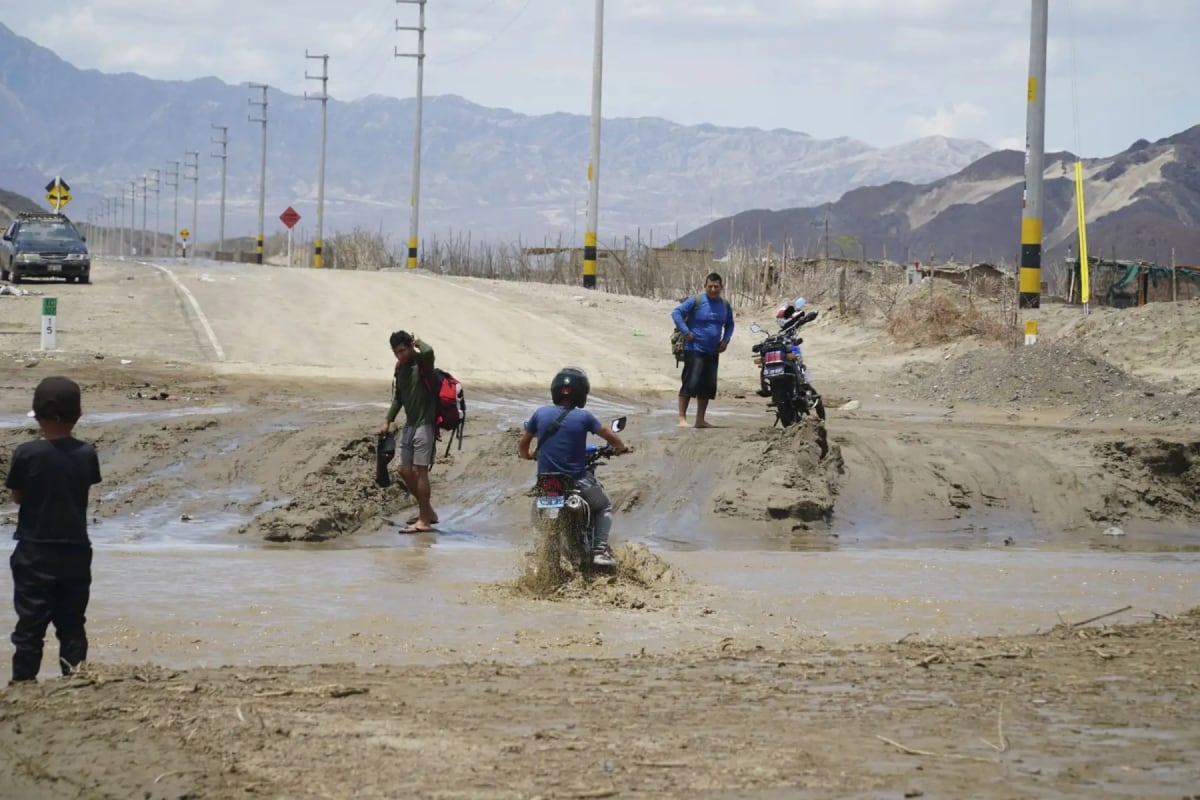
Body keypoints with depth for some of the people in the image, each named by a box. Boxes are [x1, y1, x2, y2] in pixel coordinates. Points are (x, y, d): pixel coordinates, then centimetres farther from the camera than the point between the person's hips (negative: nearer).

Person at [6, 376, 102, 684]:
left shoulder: (26, 454, -14)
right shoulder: (86, 454, -6)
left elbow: (17, 496, -3)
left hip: (35, 553, -3)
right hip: (76, 552, 3)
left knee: (30, 625, 3)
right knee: (72, 625, 12)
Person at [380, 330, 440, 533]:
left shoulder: (422, 363, -11)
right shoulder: (400, 367, 12)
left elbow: (428, 352, -37)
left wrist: (417, 341, -16)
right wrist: (388, 421, 16)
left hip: (425, 423, -8)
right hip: (410, 424, 8)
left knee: (420, 470, -10)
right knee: (405, 471, 8)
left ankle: (424, 520, -7)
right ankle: (428, 512, 21)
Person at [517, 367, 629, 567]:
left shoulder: (540, 414, -1)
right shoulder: (583, 417, -10)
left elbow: (522, 446, 8)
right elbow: (612, 438, -1)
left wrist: (528, 456, 30)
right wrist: (620, 448, 21)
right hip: (578, 481, -3)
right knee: (604, 507, 21)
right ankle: (600, 549, 3)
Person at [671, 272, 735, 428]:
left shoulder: (725, 306, 10)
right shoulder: (696, 301, -9)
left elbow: (729, 324, 26)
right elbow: (676, 313, -10)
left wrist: (726, 339, 9)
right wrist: (686, 332, -15)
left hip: (713, 352, 6)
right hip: (694, 350, -6)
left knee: (708, 386, 8)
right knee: (690, 383, -11)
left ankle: (700, 420, 17)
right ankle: (682, 418, -9)